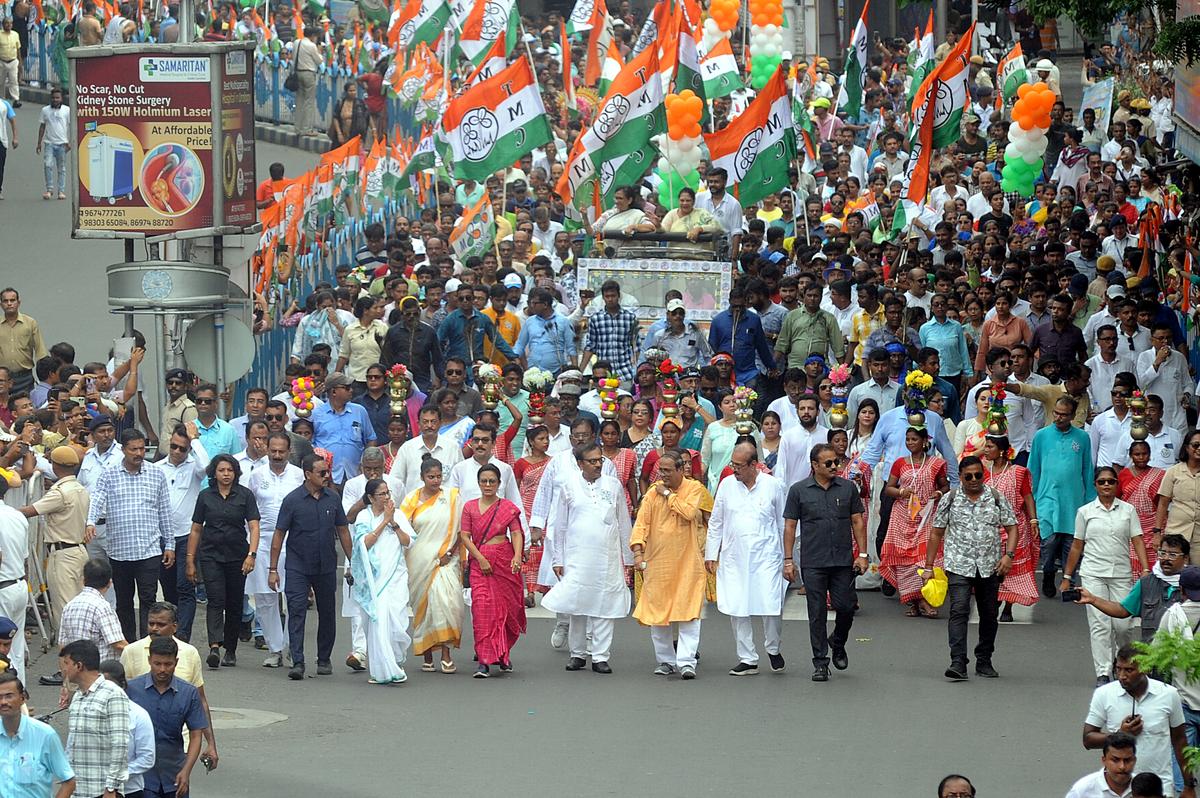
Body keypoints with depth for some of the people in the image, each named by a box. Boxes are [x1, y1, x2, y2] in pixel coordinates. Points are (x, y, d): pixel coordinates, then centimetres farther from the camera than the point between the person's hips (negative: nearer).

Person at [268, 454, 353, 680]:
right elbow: (279, 534, -4)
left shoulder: (332, 498, 4)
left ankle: (324, 660, 24)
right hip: (298, 566, -4)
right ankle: (297, 663, -15)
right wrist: (273, 569, -7)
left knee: (327, 613, 10)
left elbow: (343, 531, 12)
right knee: (297, 612, -12)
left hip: (326, 567, 4)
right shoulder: (293, 500, -7)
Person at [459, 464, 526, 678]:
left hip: (504, 560, 1)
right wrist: (480, 558, -11)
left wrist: (517, 556, -22)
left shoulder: (508, 507, 5)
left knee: (506, 606, 6)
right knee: (481, 606, -12)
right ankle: (484, 660, -14)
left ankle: (504, 654, 27)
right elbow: (465, 536, 1)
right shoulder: (470, 507, 6)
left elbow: (517, 533, -4)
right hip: (479, 561, 0)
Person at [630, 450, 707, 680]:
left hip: (687, 563, -3)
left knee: (688, 613, -9)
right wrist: (638, 550, -12)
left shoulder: (694, 489, 0)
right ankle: (665, 661, 18)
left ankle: (686, 661, -11)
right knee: (657, 613, 7)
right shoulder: (653, 492, 5)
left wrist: (668, 494, -9)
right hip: (657, 562, 3)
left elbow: (689, 512, -18)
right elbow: (642, 522, 0)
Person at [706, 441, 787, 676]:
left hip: (766, 556, -2)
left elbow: (784, 524, 8)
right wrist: (711, 554, 10)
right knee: (737, 609, 0)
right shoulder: (727, 485, 6)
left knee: (771, 605, -10)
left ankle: (773, 649, 17)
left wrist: (787, 557, 9)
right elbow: (715, 523, 13)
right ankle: (747, 659, 10)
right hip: (734, 558, 2)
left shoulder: (773, 485, 1)